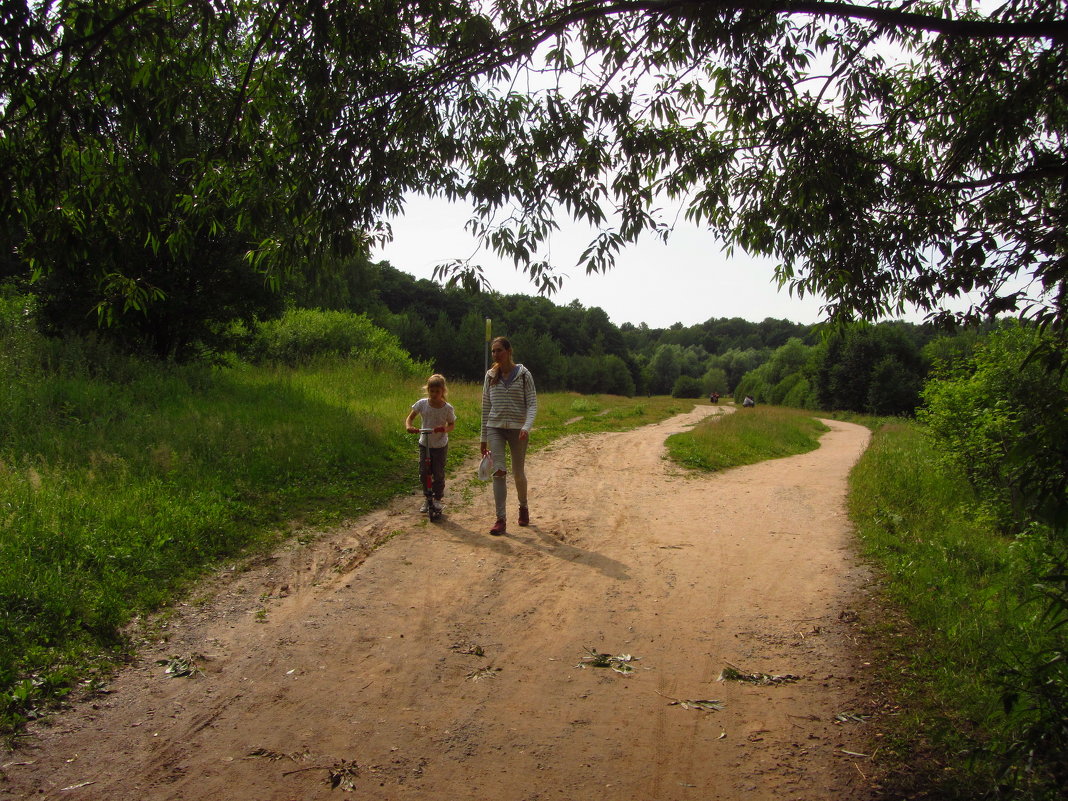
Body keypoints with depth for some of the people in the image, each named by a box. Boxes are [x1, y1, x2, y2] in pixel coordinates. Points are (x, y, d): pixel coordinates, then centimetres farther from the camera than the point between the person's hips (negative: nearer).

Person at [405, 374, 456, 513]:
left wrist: (445, 429, -26)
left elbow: (452, 425, -3)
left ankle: (437, 499, 24)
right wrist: (409, 426, -25)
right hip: (424, 444, 2)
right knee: (423, 474, 6)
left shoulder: (447, 408, -14)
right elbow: (410, 417, -2)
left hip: (440, 446, -2)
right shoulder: (422, 404, -11)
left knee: (438, 474, 5)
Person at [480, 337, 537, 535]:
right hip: (495, 428, 2)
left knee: (518, 473, 8)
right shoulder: (491, 376, 7)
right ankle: (501, 520, -7)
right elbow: (486, 407, 11)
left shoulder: (523, 374, -3)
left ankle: (523, 507, 36)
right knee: (499, 472, -10)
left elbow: (532, 403, -6)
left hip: (517, 429, -2)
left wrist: (527, 426, -23)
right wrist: (484, 437, 11)